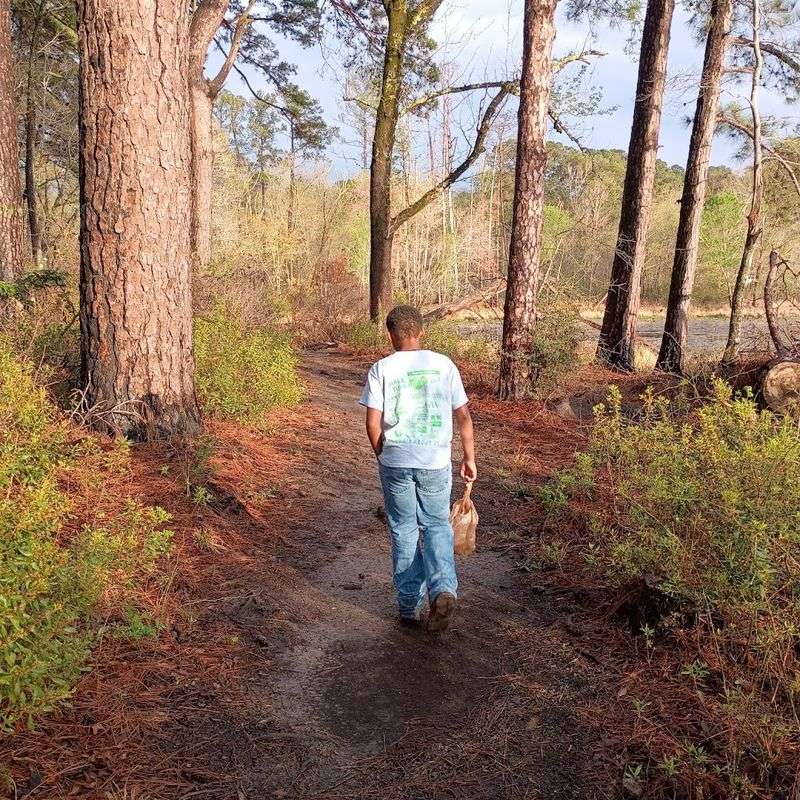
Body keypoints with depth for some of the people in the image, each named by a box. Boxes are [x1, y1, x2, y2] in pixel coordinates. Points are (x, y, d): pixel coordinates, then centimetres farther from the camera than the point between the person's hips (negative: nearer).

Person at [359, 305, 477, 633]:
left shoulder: (381, 369, -4)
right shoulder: (443, 364, 0)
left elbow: (373, 423, -7)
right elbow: (463, 416, 2)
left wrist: (383, 456, 10)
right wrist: (469, 458, 12)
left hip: (395, 462, -1)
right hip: (436, 462, 1)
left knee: (404, 532, 12)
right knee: (437, 526, 16)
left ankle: (410, 606, 19)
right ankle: (443, 590, -5)